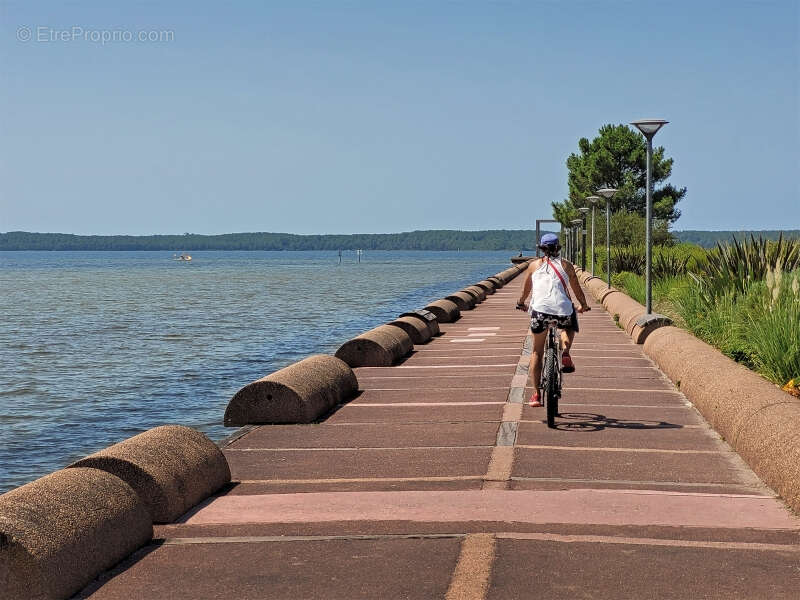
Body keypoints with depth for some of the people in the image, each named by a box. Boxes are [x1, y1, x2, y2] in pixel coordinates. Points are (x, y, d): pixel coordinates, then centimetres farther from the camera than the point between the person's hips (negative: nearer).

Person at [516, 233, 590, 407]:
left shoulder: (534, 265, 16)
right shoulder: (566, 265, 15)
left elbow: (526, 290, 24)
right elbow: (577, 290, 21)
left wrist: (522, 303, 44)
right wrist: (583, 306, 38)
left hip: (539, 309, 0)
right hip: (563, 309, 0)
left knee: (537, 352, 14)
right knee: (569, 328, 35)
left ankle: (536, 394, 9)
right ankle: (566, 353, 5)